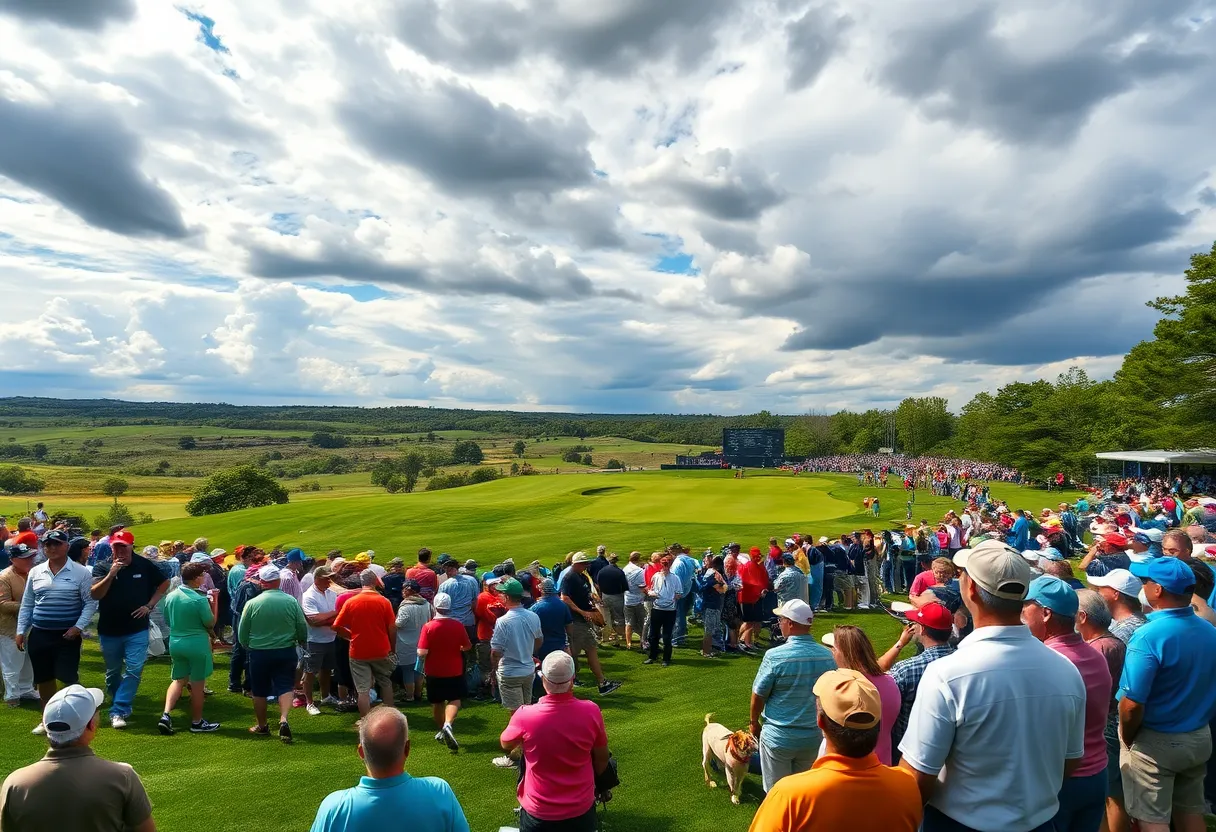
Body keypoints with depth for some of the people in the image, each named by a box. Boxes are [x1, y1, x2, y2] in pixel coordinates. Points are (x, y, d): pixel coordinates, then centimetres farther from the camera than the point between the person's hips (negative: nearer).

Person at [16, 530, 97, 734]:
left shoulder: (81, 572, -7)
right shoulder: (35, 572, 6)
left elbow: (90, 602, -7)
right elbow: (27, 604, 13)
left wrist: (78, 626, -15)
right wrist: (21, 631, 9)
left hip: (67, 635, -4)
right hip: (39, 634, 4)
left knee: (68, 678, -4)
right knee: (43, 679, 13)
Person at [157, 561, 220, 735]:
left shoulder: (171, 596, 0)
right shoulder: (200, 599, -21)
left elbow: (167, 620, 13)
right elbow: (211, 623, -12)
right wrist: (214, 602, -4)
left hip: (175, 643, 6)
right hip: (196, 644, -6)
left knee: (178, 680, 20)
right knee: (197, 684, 7)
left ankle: (166, 715, 4)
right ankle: (197, 722, 19)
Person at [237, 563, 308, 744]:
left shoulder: (253, 603, -11)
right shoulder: (291, 601, -9)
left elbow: (242, 633, -2)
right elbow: (302, 628, -3)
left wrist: (247, 646, 20)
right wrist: (302, 642, 19)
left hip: (259, 653, 0)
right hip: (286, 651, 0)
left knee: (259, 691, 16)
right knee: (285, 687, 7)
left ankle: (262, 726, 28)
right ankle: (283, 719, -12)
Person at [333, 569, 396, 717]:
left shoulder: (350, 602, -7)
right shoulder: (384, 601, -9)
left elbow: (336, 627, -3)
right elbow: (392, 628, -6)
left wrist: (351, 636, 13)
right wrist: (393, 649, 7)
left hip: (358, 652, -1)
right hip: (381, 651, 1)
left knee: (363, 690, 6)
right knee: (386, 683, 21)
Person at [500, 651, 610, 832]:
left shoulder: (525, 716, -24)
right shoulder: (591, 711, -20)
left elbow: (506, 745, -1)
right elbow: (602, 760, -3)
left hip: (538, 813, -1)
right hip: (581, 810, 1)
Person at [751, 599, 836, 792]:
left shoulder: (775, 656, -21)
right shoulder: (827, 656, -9)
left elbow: (758, 695, -12)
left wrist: (754, 723, 7)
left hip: (778, 737, -4)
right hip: (814, 737, 4)